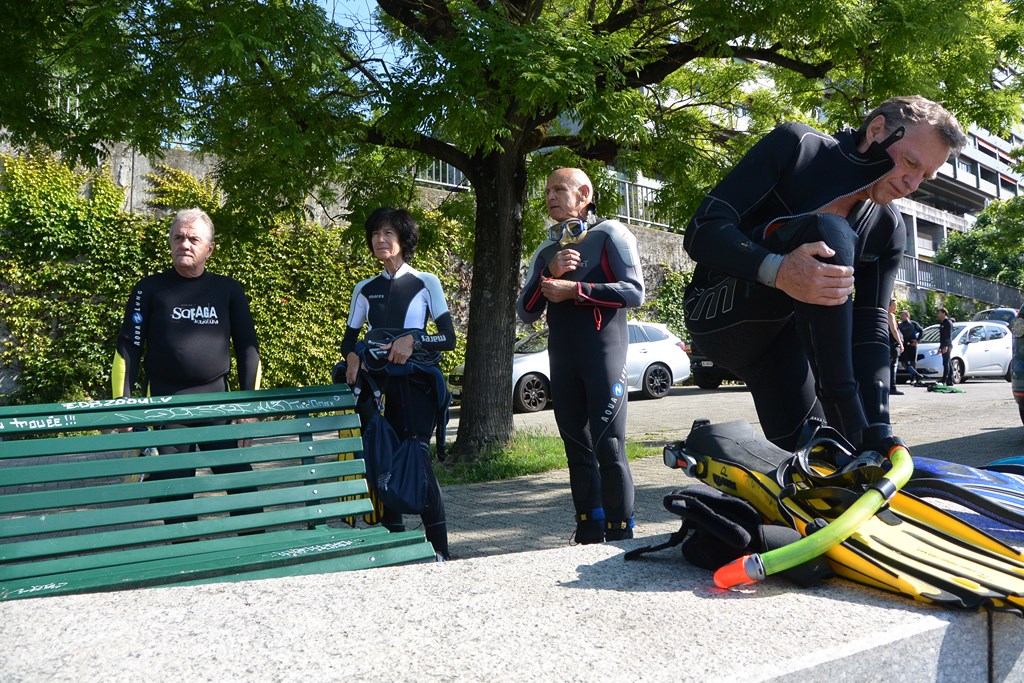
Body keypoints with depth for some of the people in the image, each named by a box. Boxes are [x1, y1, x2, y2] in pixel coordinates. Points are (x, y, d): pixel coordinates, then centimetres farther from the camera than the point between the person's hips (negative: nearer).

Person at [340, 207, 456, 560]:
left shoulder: (426, 283, 5)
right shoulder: (365, 289, 15)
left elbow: (449, 338, 0)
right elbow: (349, 338, 19)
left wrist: (413, 339, -17)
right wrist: (352, 356, -4)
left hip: (414, 382, -4)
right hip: (376, 383, 4)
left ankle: (438, 546, -4)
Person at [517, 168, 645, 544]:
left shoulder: (610, 233, 3)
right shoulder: (545, 251, 18)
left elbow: (634, 291, -9)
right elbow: (526, 312, 10)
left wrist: (574, 290, -13)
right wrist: (549, 274, -6)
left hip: (603, 353, -5)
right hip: (562, 359, 6)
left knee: (608, 448, -10)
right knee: (578, 449, 8)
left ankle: (620, 536, -2)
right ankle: (589, 536, 15)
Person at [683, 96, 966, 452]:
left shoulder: (888, 229, 1)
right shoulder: (794, 145, -13)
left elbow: (870, 325, -5)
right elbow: (702, 231, -22)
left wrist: (880, 429, -18)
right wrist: (778, 271, -41)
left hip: (782, 334, 5)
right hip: (722, 315, -5)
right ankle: (843, 413, -26)